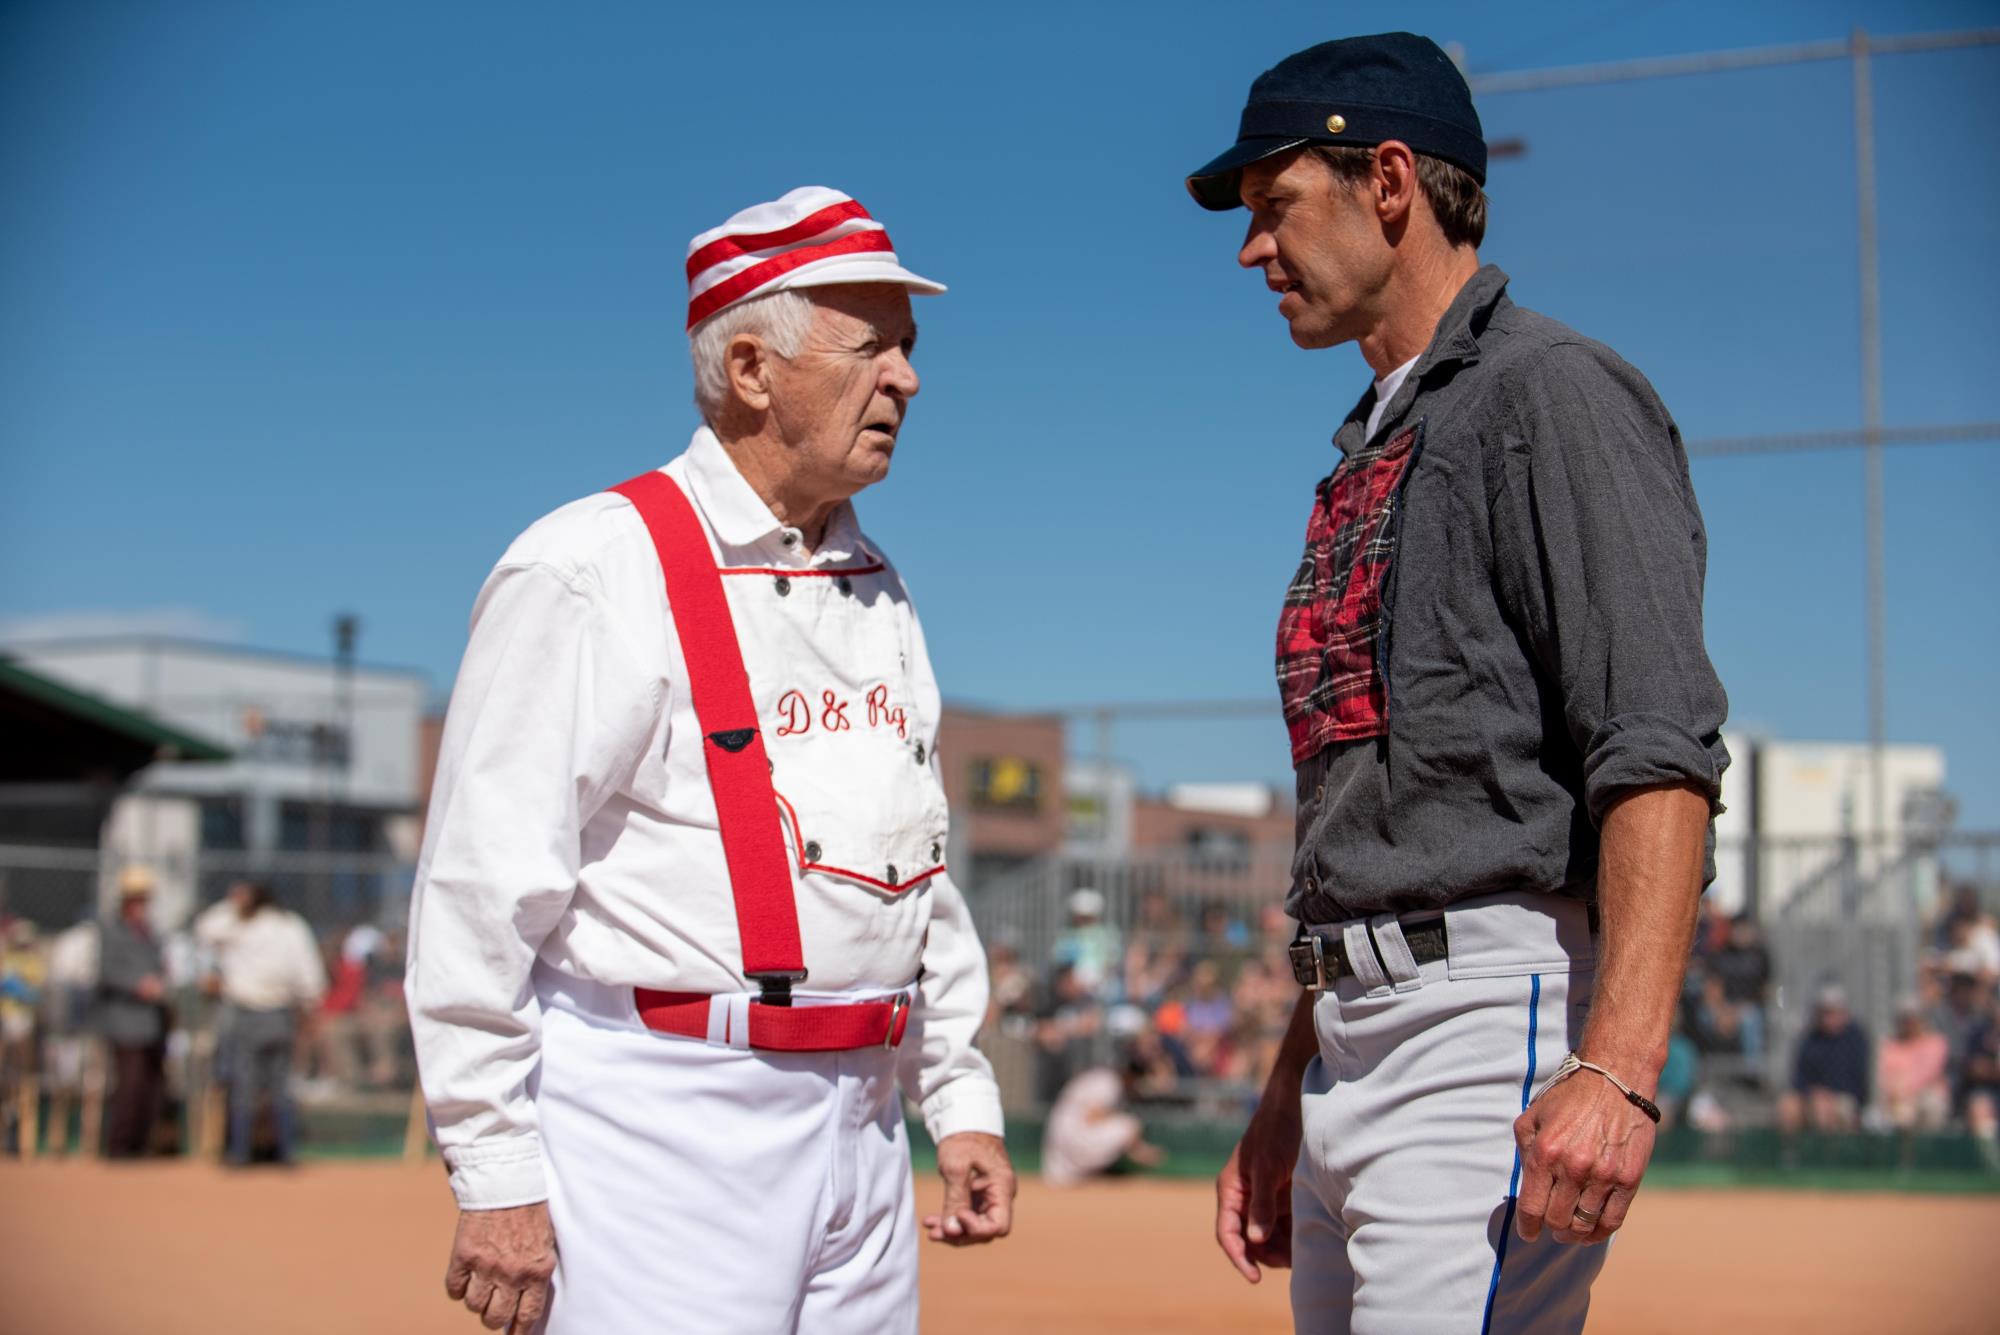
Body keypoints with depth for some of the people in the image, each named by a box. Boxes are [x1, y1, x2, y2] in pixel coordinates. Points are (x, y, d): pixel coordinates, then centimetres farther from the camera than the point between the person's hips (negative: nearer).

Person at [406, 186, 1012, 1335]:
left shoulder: (876, 590, 15)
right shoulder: (593, 570, -8)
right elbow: (486, 890, -12)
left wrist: (962, 1099, 16)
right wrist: (495, 1176, -14)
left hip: (859, 1120, 7)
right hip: (659, 1113, -7)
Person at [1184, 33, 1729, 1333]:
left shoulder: (1551, 393, -7)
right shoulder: (1371, 451, 22)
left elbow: (1662, 752, -18)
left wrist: (1619, 1069, -28)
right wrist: (1291, 1094, 22)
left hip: (1506, 1016, -9)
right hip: (1357, 1040, 9)